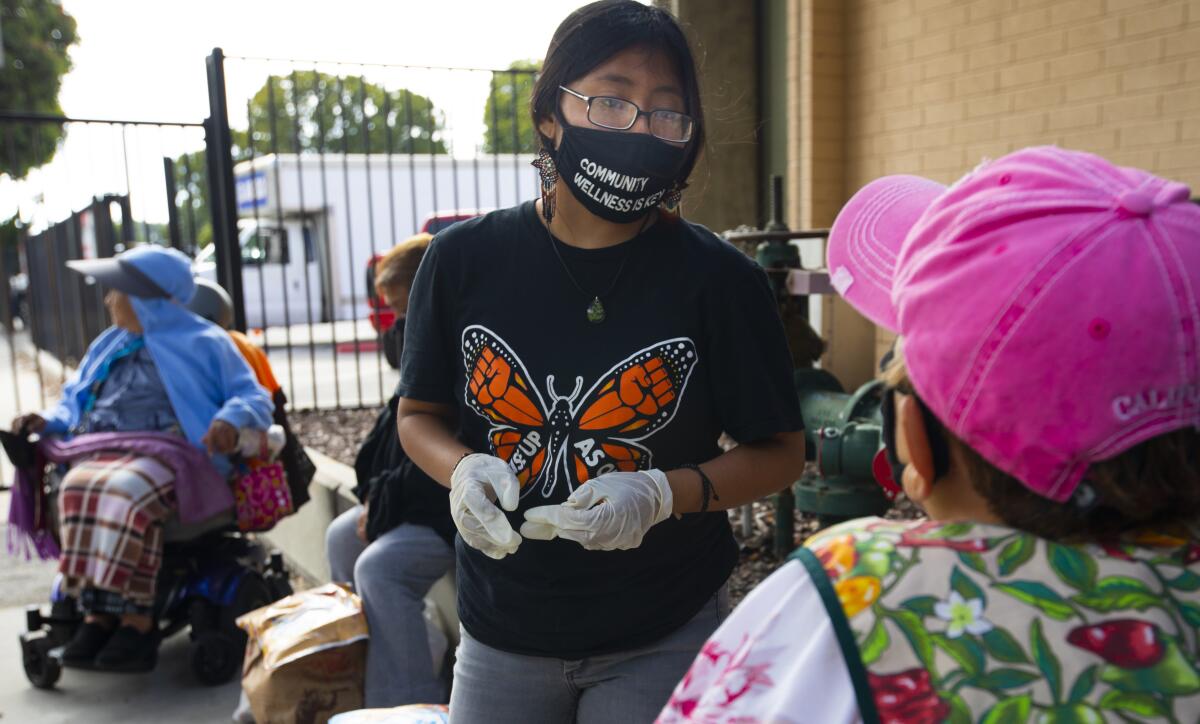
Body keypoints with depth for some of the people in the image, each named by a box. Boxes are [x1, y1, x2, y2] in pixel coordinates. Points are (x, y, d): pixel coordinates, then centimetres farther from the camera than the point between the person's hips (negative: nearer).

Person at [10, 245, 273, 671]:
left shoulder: (204, 344, 12)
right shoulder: (107, 345, 31)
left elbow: (254, 399, 4)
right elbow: (73, 407, 33)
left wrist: (231, 420, -18)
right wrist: (45, 422, 11)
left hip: (167, 451, -5)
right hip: (98, 454, 5)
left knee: (125, 491, -38)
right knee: (77, 490, -31)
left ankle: (136, 619, -33)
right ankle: (99, 611, -31)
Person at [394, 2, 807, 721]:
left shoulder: (721, 280, -12)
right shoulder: (464, 260, -7)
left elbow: (780, 451, -5)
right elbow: (419, 413, 5)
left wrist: (664, 493, -22)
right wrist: (463, 470, -16)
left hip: (664, 638, -2)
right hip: (502, 633, 2)